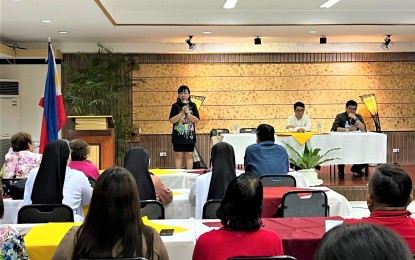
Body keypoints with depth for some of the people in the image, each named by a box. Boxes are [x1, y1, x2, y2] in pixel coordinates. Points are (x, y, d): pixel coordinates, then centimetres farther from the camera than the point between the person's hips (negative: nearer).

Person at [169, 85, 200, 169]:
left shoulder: (192, 105, 3)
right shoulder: (175, 106, 0)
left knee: (189, 155, 5)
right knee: (178, 155, 3)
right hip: (178, 135, -1)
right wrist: (182, 113, -16)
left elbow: (197, 120, -3)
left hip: (190, 135, 1)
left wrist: (188, 113, -15)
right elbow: (172, 120, -9)